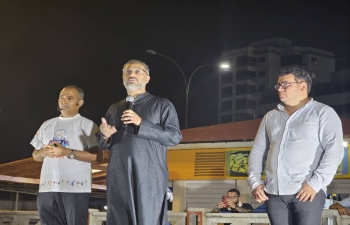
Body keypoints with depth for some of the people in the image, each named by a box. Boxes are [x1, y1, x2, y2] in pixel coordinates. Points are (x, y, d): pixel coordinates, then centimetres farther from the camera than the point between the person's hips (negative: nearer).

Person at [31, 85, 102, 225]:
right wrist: (44, 152, -3)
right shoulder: (47, 125, 18)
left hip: (75, 188, -5)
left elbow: (98, 156, -8)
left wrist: (67, 152, -14)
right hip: (47, 188, 5)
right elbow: (35, 156, 21)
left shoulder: (88, 125, 2)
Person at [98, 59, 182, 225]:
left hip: (149, 177, -4)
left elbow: (175, 136, -3)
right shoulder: (114, 109, 21)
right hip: (119, 178, 4)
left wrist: (141, 123, -11)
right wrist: (105, 136, -2)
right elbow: (103, 144, 23)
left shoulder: (162, 105, 8)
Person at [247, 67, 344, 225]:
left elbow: (334, 150, -8)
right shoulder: (270, 117, 19)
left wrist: (315, 183, -17)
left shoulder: (323, 113, 3)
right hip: (273, 193, 5)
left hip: (307, 192, -5)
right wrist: (255, 182, 4)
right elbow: (257, 152, 20)